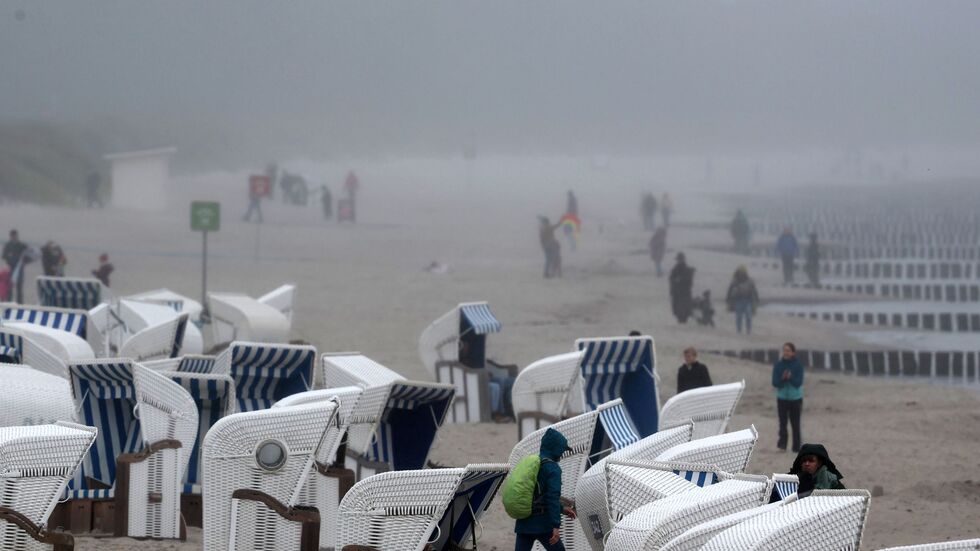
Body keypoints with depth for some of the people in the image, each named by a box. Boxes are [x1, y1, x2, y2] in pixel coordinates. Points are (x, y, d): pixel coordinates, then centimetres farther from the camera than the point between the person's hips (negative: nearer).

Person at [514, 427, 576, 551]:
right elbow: (553, 498, -19)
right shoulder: (552, 468, -10)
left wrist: (562, 509, 31)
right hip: (542, 524, -6)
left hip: (523, 523, 6)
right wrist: (556, 526, -22)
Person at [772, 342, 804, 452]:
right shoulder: (778, 365, -3)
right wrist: (782, 379, -26)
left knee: (795, 424, 4)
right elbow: (775, 383, -6)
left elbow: (798, 383, -13)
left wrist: (791, 377, -32)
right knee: (782, 422, -9)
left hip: (795, 399, -1)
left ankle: (796, 447, 10)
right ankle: (782, 443, -10)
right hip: (782, 398, 1)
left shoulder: (798, 365, -7)